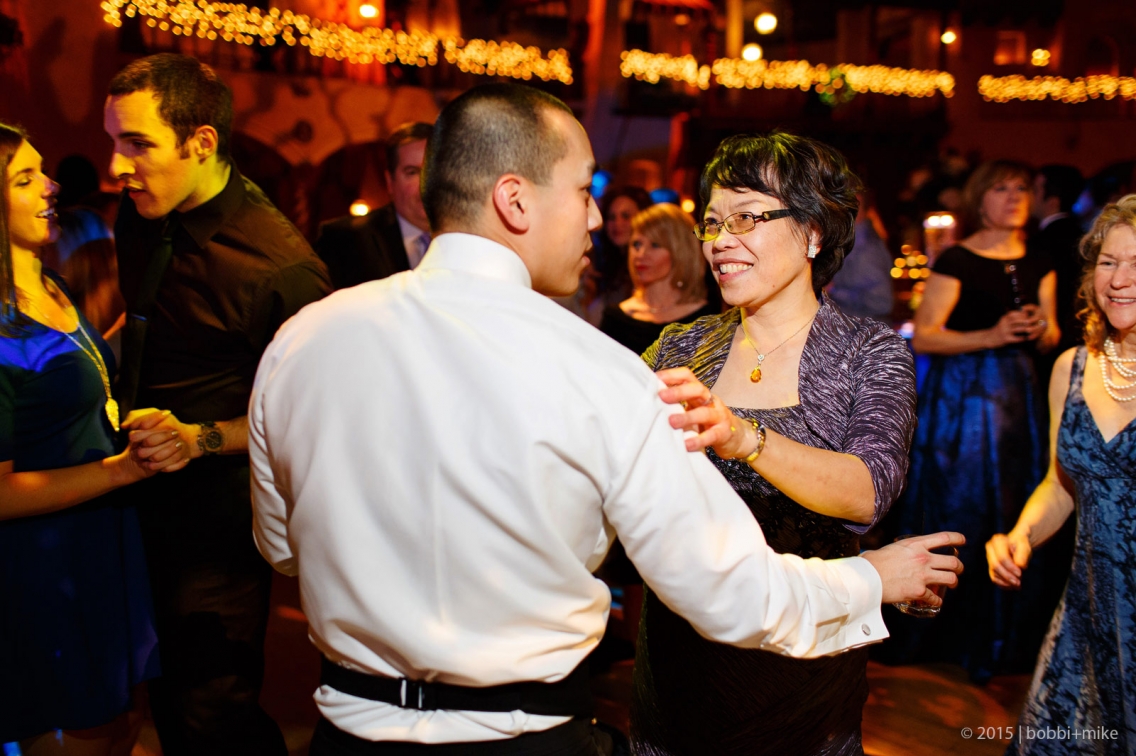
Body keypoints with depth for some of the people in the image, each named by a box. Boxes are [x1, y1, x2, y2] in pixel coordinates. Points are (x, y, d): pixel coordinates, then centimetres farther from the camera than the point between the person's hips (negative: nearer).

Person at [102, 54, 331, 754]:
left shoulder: (279, 264, -23)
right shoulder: (141, 218, 2)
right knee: (166, 698, 20)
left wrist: (199, 439, -25)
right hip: (143, 507, 7)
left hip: (219, 517, -7)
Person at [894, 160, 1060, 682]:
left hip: (1016, 396, 5)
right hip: (961, 394, -5)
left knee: (1012, 512, 6)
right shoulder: (956, 261, -7)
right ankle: (950, 631, 15)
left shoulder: (1038, 266, 10)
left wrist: (1042, 330, -7)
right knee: (958, 507, 0)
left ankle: (1002, 637, 22)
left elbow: (1050, 341, 15)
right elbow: (923, 337, -13)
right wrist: (990, 335, -21)